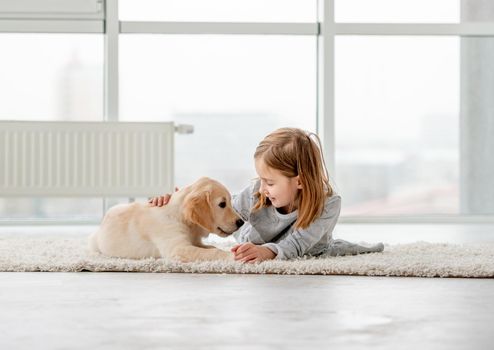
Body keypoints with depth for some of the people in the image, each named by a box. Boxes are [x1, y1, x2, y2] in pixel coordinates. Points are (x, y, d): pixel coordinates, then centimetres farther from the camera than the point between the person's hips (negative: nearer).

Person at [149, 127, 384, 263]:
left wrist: (267, 251, -72)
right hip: (254, 244, 2)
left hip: (308, 253, -1)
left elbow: (294, 245, -51)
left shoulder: (328, 204, -43)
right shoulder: (256, 194, -37)